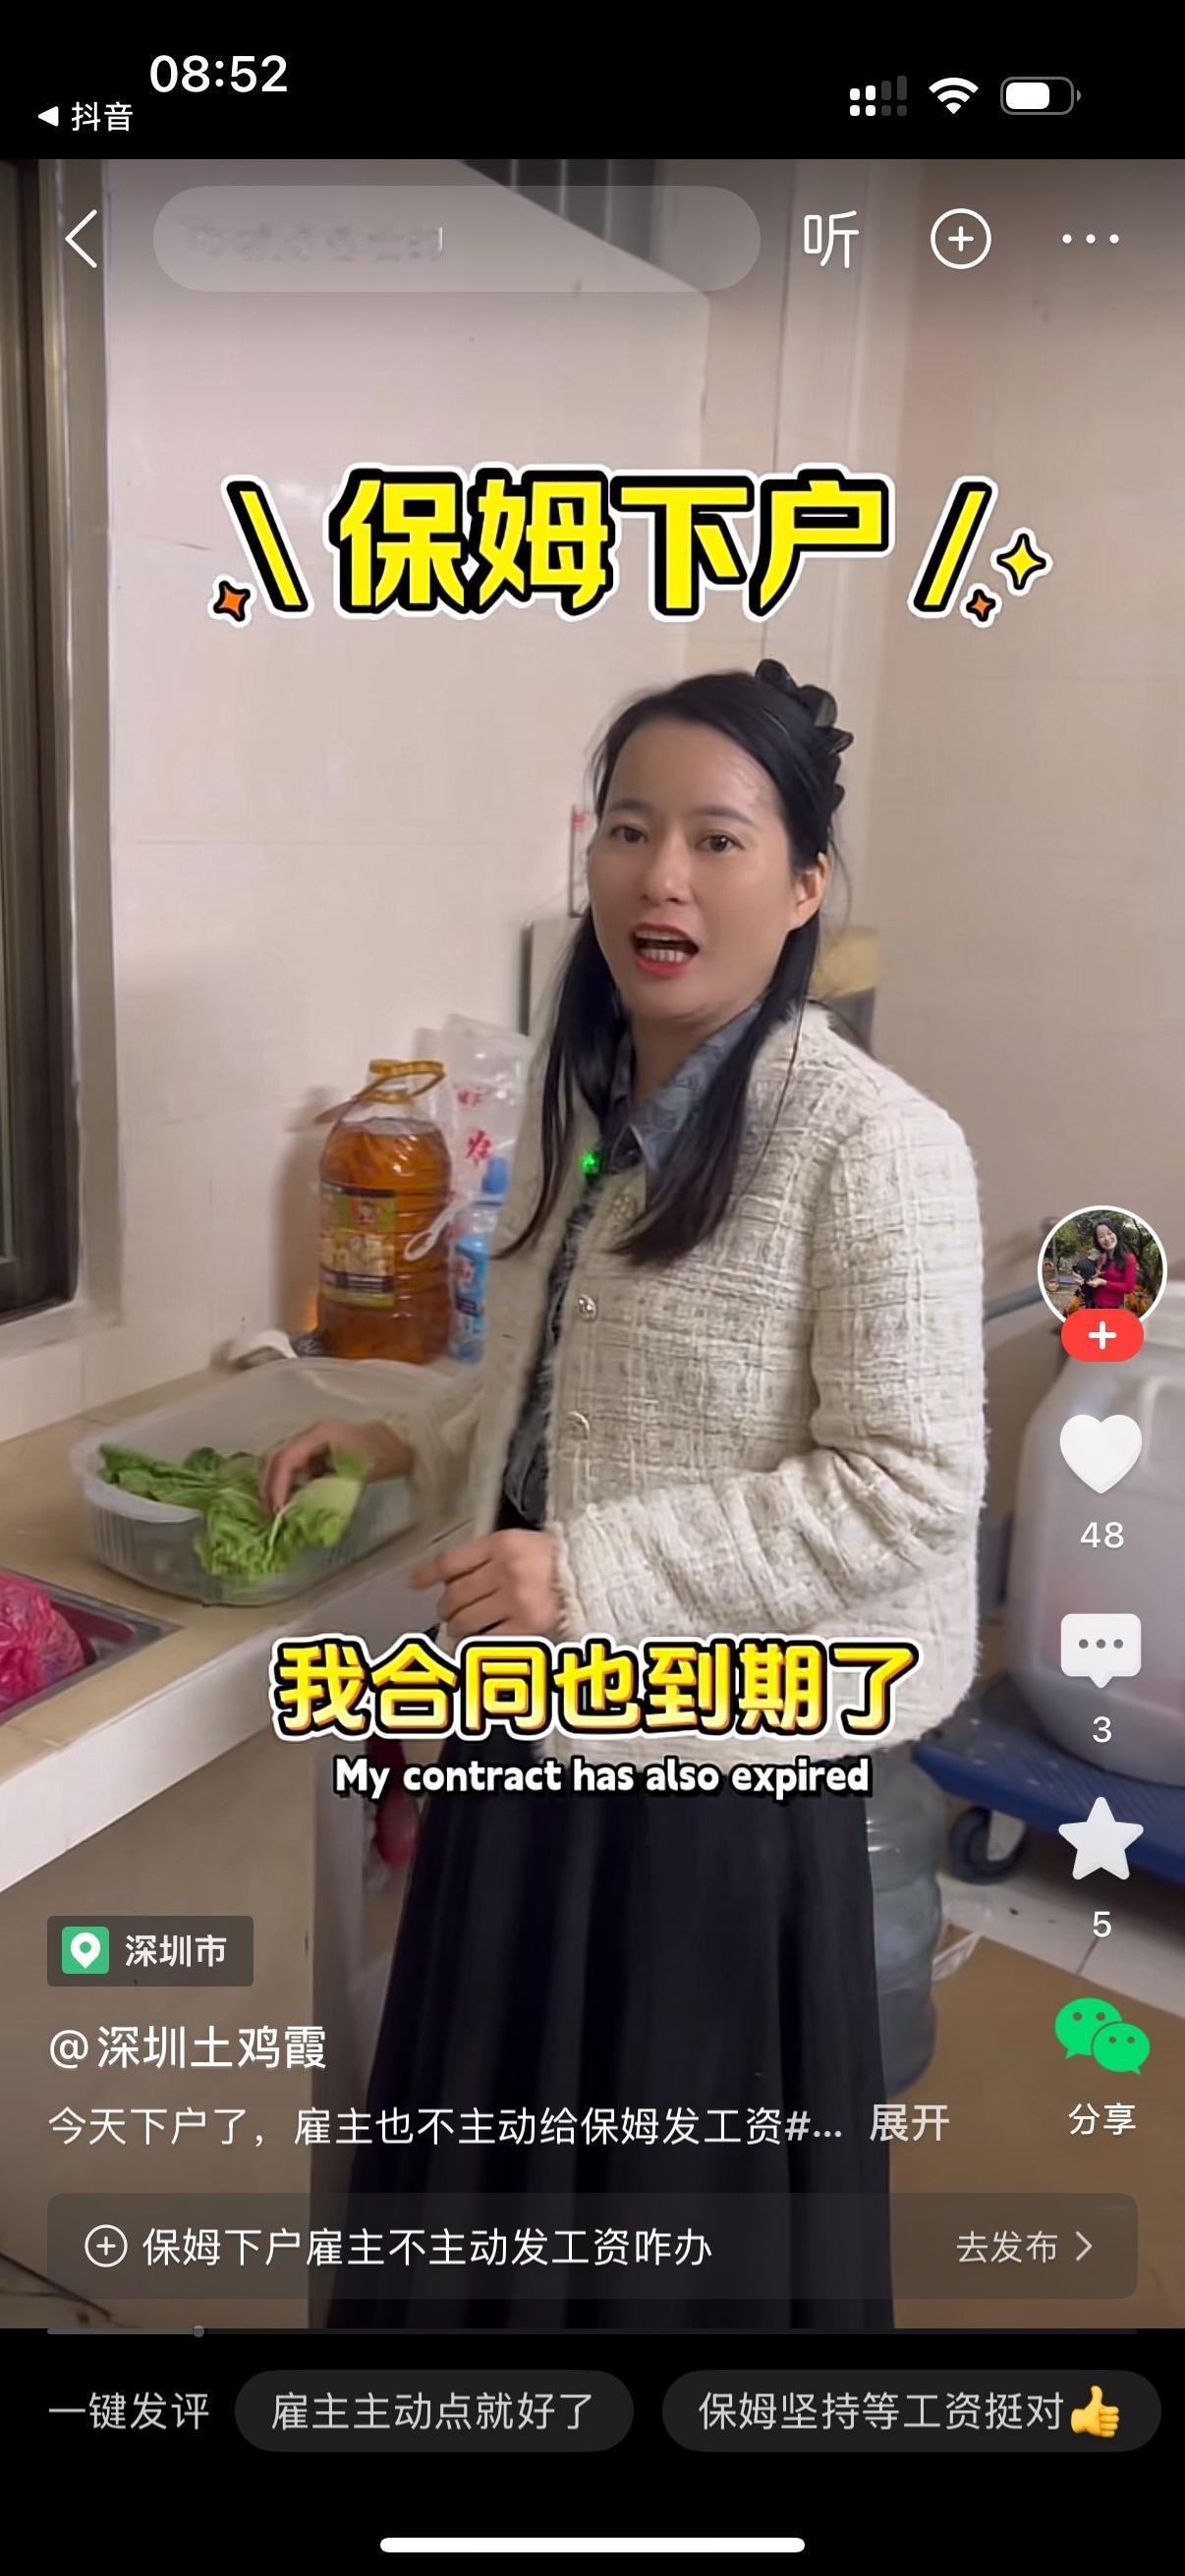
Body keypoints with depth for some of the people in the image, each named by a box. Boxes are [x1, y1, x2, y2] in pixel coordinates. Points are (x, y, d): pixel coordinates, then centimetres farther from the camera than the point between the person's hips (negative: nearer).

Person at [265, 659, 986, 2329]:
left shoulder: (871, 1147, -20)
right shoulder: (583, 1099, 4)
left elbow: (908, 1487, -21)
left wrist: (595, 1572, -23)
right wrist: (414, 1451, 4)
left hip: (714, 1767, -7)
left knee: (677, 2191, 15)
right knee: (494, 2140, 24)